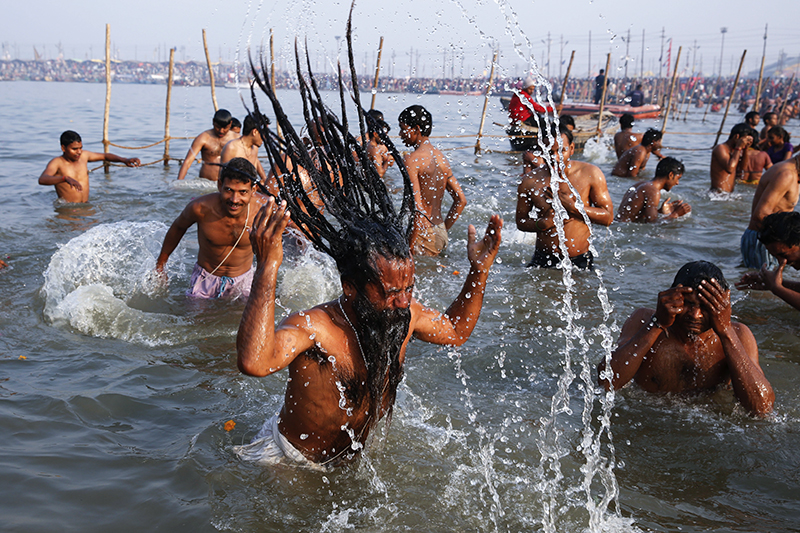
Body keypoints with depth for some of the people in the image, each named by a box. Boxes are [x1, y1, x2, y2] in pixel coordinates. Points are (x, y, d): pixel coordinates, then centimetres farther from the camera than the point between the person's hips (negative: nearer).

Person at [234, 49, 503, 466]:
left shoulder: (404, 315, -16)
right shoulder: (314, 328, -37)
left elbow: (456, 331, 4)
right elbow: (254, 362, -58)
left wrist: (480, 269, -8)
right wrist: (268, 268, -65)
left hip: (349, 459, 6)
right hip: (284, 461, -6)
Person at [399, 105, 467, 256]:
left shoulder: (410, 160, -12)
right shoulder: (441, 158, 11)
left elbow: (417, 208, -20)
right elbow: (461, 200, 14)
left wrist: (409, 247, -17)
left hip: (423, 234, -8)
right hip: (441, 234, 8)